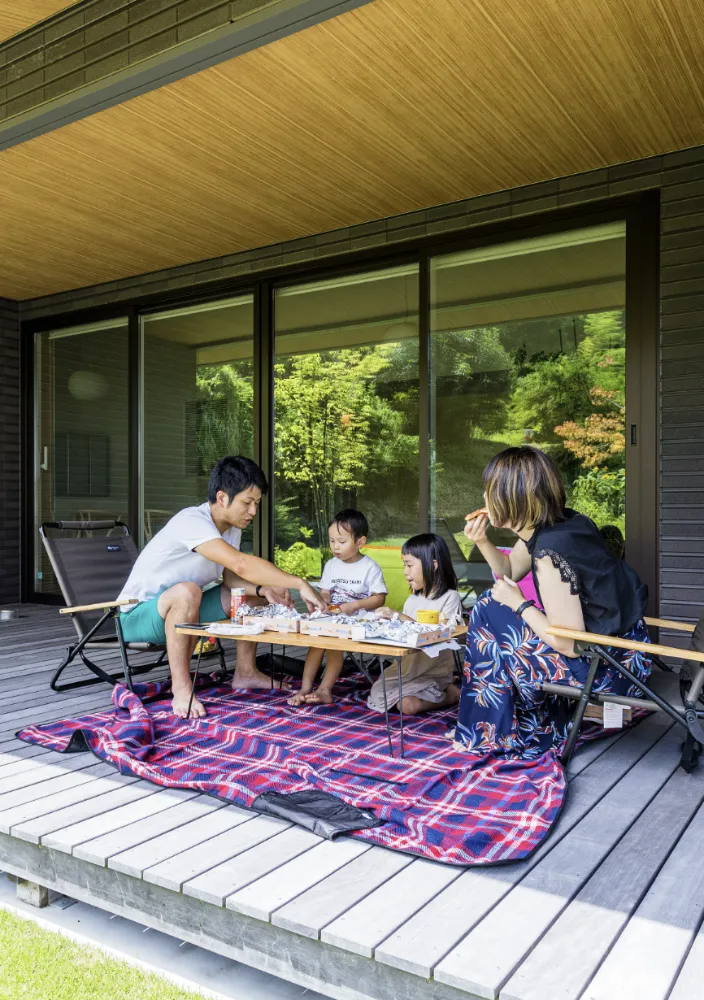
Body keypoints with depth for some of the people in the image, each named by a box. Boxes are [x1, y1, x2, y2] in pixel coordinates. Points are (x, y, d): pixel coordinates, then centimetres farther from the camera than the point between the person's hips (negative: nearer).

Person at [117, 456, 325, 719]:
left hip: (183, 612, 9)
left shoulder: (232, 527, -2)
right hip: (138, 614, -9)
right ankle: (181, 688, -27)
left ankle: (246, 672, 13)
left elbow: (230, 577, 3)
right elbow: (242, 565, -41)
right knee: (187, 591, -39)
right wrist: (300, 584, -39)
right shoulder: (192, 521, -30)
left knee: (252, 593, 5)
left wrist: (263, 589, -17)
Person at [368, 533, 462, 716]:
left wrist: (400, 617, -24)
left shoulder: (450, 597, -12)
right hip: (407, 665, 7)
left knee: (408, 705, -24)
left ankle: (450, 694, 3)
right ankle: (438, 692, 6)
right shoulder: (412, 599, 8)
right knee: (377, 696, -9)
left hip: (434, 669, -7)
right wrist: (391, 619, -10)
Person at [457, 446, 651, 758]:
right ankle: (538, 725, 26)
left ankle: (491, 734, 13)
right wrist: (483, 542, -1)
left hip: (608, 666, -9)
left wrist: (519, 604, -13)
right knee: (497, 603, 17)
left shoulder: (550, 553, -27)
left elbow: (570, 645, -25)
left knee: (489, 617, -4)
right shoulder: (555, 524, 0)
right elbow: (510, 571, 17)